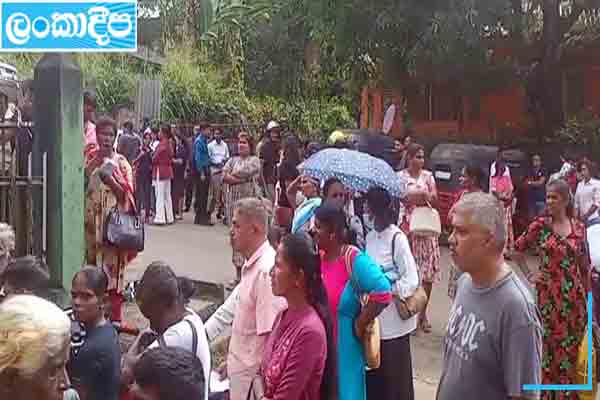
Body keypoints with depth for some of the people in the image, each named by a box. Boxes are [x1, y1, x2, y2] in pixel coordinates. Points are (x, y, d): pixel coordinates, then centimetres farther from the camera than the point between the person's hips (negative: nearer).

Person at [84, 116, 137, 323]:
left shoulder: (121, 162, 1)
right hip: (93, 219, 4)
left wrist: (110, 179, -18)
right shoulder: (90, 160, 11)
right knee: (93, 262, 7)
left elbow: (127, 193, -4)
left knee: (113, 265, -6)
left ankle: (115, 316, 0)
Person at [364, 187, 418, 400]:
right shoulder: (370, 236, 5)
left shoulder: (397, 238, -16)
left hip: (393, 320, -7)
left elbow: (411, 281, -18)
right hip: (374, 318, 7)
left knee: (395, 375, 6)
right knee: (373, 373, 16)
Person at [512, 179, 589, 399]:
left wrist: (588, 294, 6)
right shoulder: (540, 224, -3)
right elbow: (517, 249, 5)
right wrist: (529, 275, 1)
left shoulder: (579, 227, 3)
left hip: (574, 293, 2)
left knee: (572, 343, 8)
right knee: (548, 342, 3)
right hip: (548, 291, -2)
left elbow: (584, 264, 6)